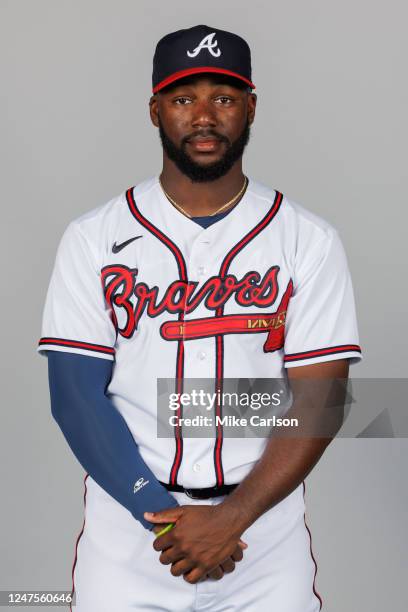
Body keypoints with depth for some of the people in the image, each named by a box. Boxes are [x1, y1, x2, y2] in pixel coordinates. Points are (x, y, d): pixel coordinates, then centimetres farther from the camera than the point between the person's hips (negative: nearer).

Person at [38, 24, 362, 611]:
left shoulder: (309, 240, 0)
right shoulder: (94, 238, 0)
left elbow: (319, 398, -5)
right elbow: (76, 394, -5)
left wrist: (231, 517, -16)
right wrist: (163, 516, -14)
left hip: (265, 532, 0)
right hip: (126, 533, 0)